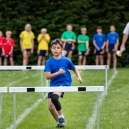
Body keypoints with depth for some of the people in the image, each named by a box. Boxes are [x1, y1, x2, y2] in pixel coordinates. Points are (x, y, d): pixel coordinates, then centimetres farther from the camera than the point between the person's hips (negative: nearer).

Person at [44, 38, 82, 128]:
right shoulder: (49, 62, -5)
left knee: (54, 97, -31)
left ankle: (61, 116, -9)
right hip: (53, 85, 4)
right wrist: (58, 73, -25)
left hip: (64, 84, -3)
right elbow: (48, 76, -12)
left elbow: (74, 69, 12)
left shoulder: (66, 60, -6)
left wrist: (79, 77, -2)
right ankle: (60, 122, 22)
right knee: (50, 106, -2)